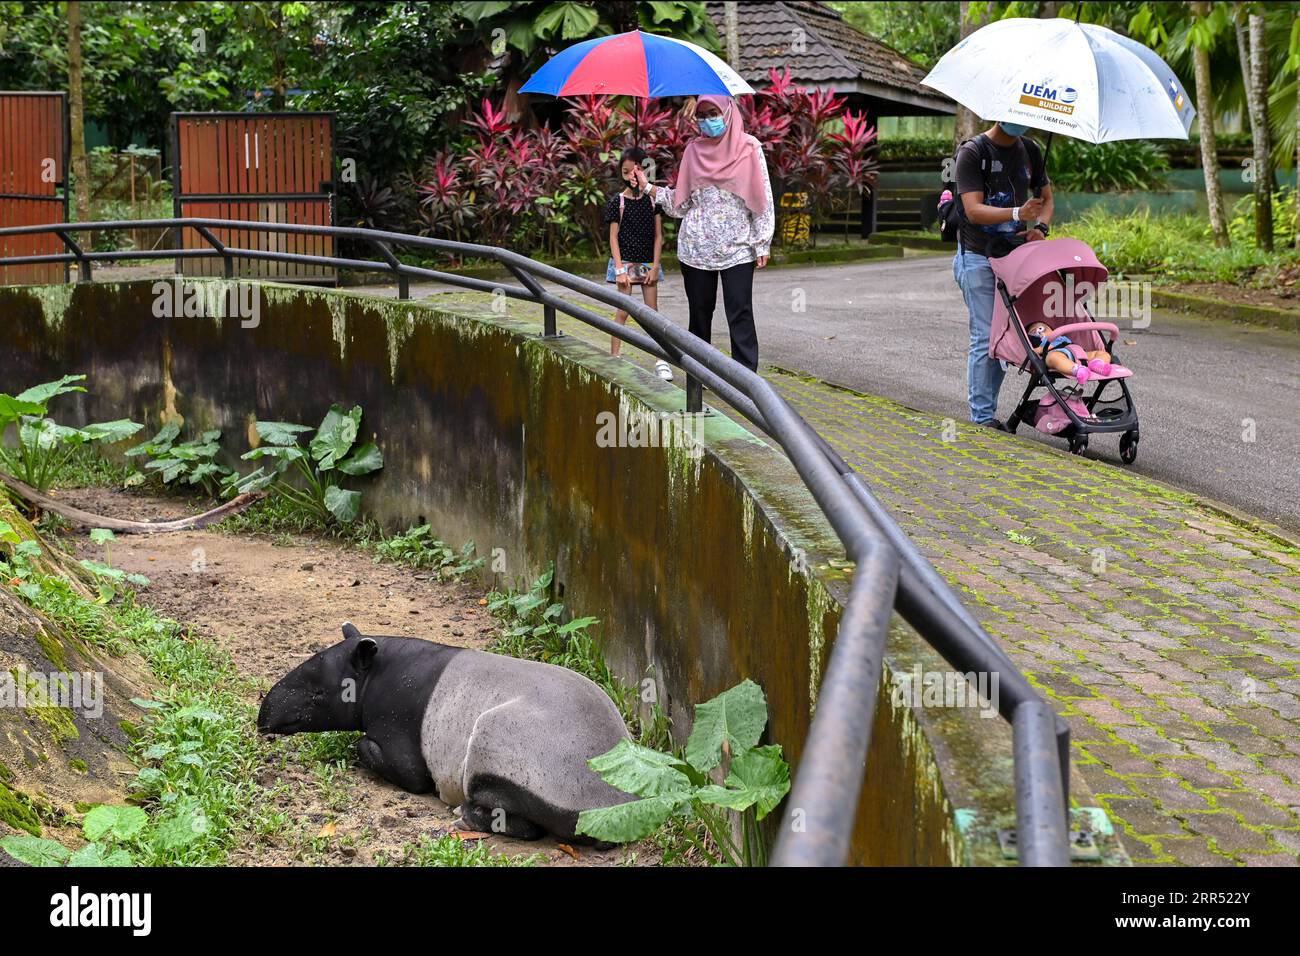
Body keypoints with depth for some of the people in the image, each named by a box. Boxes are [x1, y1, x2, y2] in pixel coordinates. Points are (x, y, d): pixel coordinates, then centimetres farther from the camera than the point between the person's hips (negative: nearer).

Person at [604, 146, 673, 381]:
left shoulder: (653, 199, 2)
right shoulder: (618, 201, -4)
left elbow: (658, 235, 3)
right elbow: (613, 237, -5)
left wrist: (655, 266, -4)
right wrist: (620, 269, -12)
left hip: (648, 262, 2)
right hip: (625, 261, -2)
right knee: (622, 312, -1)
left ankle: (661, 361, 7)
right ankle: (614, 359, 3)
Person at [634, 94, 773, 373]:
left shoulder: (748, 147, -1)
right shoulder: (694, 150, 9)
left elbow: (762, 197, -1)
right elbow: (681, 199, 13)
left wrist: (762, 243, -5)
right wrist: (649, 187, 3)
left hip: (737, 247, -3)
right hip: (696, 246, 3)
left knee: (740, 313, -9)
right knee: (700, 311, 8)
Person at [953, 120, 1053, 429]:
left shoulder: (1030, 151, 10)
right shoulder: (972, 152, -9)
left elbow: (1046, 198, 20)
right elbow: (974, 211, -18)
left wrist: (1040, 227, -3)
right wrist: (1017, 213, -34)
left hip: (1016, 254, 6)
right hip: (979, 256, -6)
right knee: (985, 338, -8)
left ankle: (987, 409, 14)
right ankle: (982, 418, -3)